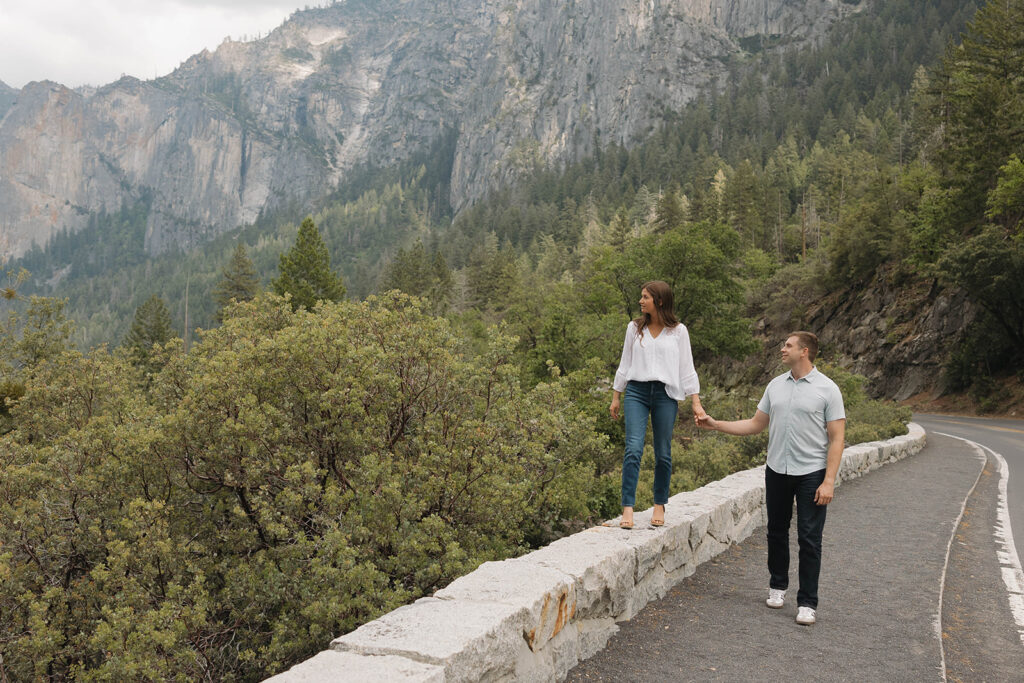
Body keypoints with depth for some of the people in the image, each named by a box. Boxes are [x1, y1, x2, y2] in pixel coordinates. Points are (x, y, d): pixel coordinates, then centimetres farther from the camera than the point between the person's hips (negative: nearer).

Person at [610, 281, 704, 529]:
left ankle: (659, 506, 18)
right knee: (633, 449, -13)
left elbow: (687, 368, 6)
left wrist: (696, 402, 0)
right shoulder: (635, 328, 11)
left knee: (663, 453, 3)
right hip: (637, 391, 1)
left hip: (666, 394, -1)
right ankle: (627, 508, -13)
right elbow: (625, 364, 16)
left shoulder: (678, 331, 5)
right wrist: (616, 397, 15)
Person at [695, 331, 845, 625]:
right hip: (777, 471, 5)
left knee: (809, 539, -3)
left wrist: (829, 481, -16)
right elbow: (756, 424, 15)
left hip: (811, 474, -5)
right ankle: (778, 585, 31)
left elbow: (836, 439, -9)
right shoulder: (776, 385, 8)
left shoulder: (827, 389, -7)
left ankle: (807, 602, 6)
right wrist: (715, 424, 8)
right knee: (777, 532, 14)